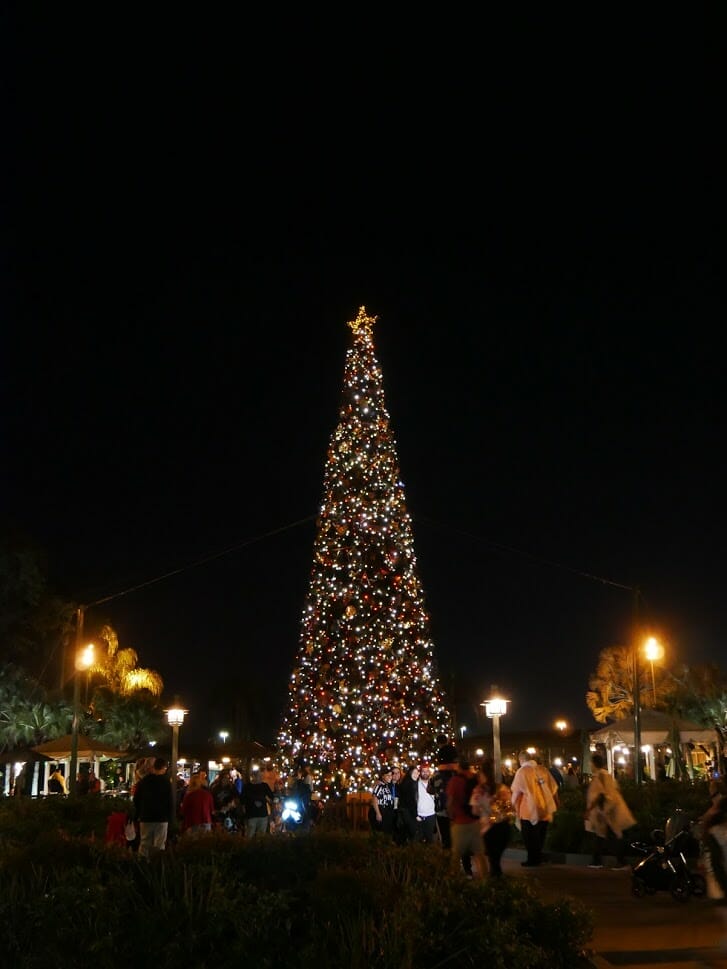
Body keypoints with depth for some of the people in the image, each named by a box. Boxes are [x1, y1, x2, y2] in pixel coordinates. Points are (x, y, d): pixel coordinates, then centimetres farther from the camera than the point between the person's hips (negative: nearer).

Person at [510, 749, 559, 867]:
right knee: (540, 835, 18)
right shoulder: (543, 770, 4)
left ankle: (532, 860, 13)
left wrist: (513, 804, 9)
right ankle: (538, 858, 27)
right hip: (545, 808, 5)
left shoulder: (522, 771, -9)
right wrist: (554, 804, 19)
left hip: (529, 810, -5)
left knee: (530, 836, 8)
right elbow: (554, 788, 7)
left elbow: (515, 791, -7)